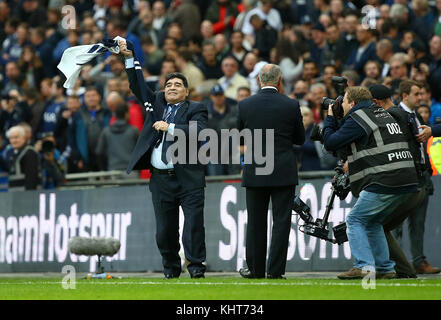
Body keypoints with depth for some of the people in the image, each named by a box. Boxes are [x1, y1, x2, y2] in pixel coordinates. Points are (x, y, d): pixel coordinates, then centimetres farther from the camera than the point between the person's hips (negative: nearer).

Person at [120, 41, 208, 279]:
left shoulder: (195, 109, 3)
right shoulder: (157, 103, 17)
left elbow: (200, 132, -14)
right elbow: (138, 87, 15)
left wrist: (170, 127, -15)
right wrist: (129, 58, 6)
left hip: (188, 179, -4)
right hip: (160, 178, 4)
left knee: (194, 223, -8)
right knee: (165, 229, 6)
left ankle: (196, 266, -4)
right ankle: (170, 268, 15)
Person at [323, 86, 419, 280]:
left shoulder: (357, 119, -4)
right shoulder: (381, 113, 24)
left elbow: (330, 143, -2)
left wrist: (330, 118, 11)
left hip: (384, 182, -9)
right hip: (408, 182, 9)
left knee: (355, 220, 1)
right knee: (372, 222, 20)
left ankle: (364, 267, -10)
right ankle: (385, 269, 16)